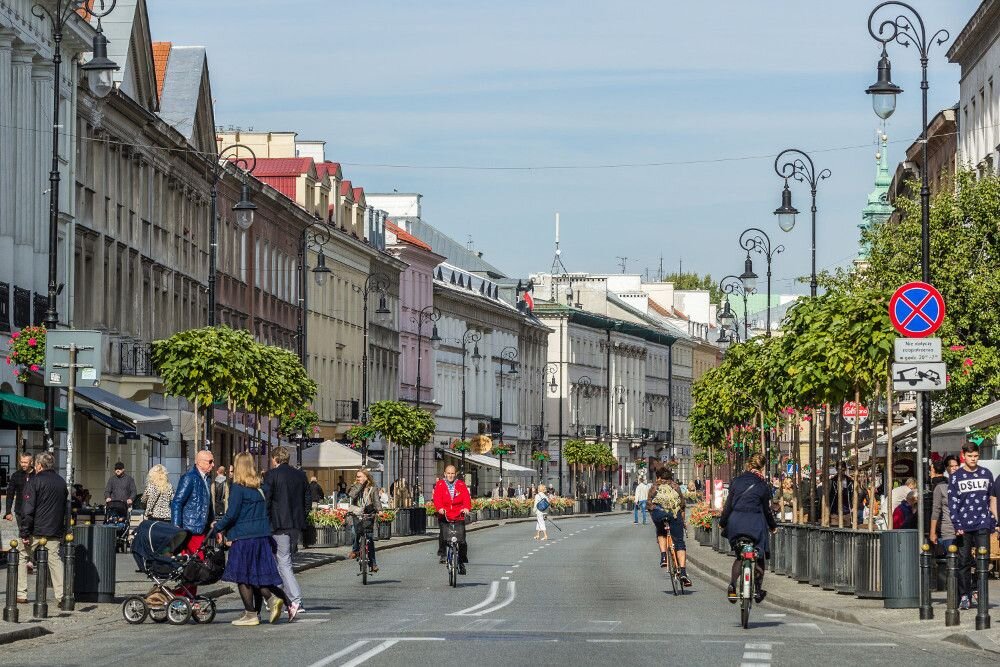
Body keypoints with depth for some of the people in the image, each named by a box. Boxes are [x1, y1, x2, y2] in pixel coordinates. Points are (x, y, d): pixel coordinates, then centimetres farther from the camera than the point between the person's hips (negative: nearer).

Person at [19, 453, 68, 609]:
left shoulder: (34, 481, -8)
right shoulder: (61, 482, 11)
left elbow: (28, 509, -13)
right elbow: (65, 509, 18)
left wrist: (25, 533, -11)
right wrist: (63, 531, 23)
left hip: (35, 531, -5)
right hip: (55, 531, 5)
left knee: (21, 556, 10)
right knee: (55, 559, 4)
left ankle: (21, 594, 7)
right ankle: (62, 595, -9)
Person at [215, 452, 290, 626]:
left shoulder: (238, 488, -12)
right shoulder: (261, 487, 9)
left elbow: (232, 515, -15)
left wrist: (218, 527, 2)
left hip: (243, 538, -7)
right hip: (262, 536, 7)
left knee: (242, 576, 2)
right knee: (256, 573, 15)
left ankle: (250, 614, 3)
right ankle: (273, 598, -4)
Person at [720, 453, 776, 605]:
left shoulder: (736, 482, 3)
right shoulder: (762, 485, -4)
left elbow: (728, 504, 4)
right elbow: (767, 509, 2)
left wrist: (722, 522, 14)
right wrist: (773, 526, 16)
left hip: (735, 523, 3)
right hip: (755, 523, -3)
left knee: (740, 556, 15)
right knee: (759, 557, 11)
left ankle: (732, 586, -4)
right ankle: (758, 590, 13)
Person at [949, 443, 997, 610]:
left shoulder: (986, 474, 11)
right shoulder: (956, 477, 5)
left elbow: (992, 499, 18)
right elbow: (952, 503, 1)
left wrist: (995, 521, 12)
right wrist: (956, 525, -9)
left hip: (983, 523, 1)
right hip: (964, 526, -1)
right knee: (963, 562, 0)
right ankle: (964, 596, 6)